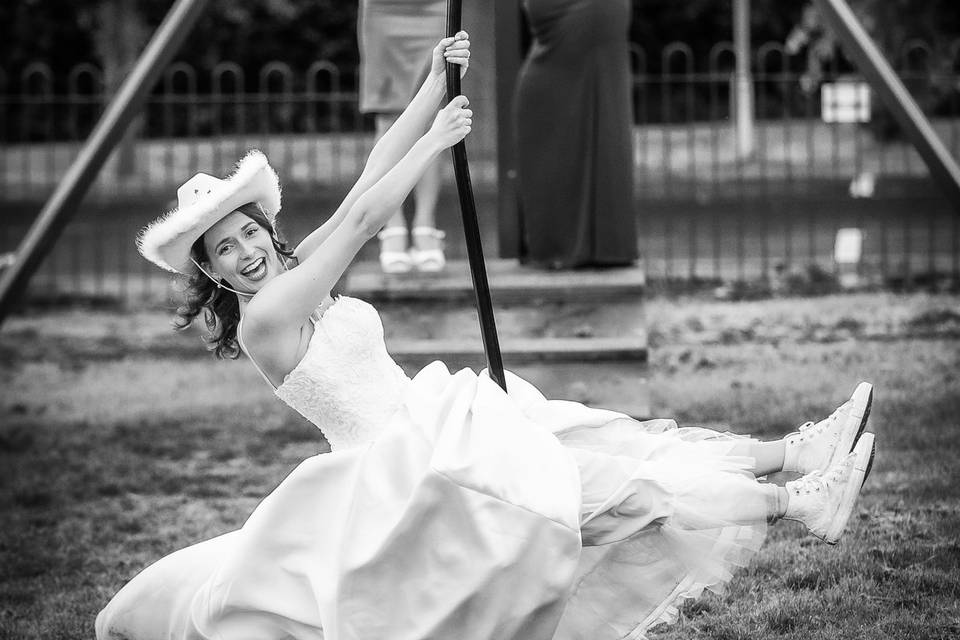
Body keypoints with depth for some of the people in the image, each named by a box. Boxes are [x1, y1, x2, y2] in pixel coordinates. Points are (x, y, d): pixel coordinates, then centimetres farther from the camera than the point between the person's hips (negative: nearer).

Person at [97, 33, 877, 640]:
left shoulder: (298, 271, 12)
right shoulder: (261, 318, -14)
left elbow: (368, 180, 7)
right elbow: (363, 216, -17)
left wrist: (435, 85, 2)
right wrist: (436, 139, -11)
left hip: (429, 433, 10)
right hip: (402, 467, -10)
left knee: (621, 442, 2)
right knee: (607, 488, -14)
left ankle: (795, 453, -1)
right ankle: (799, 503, -18)